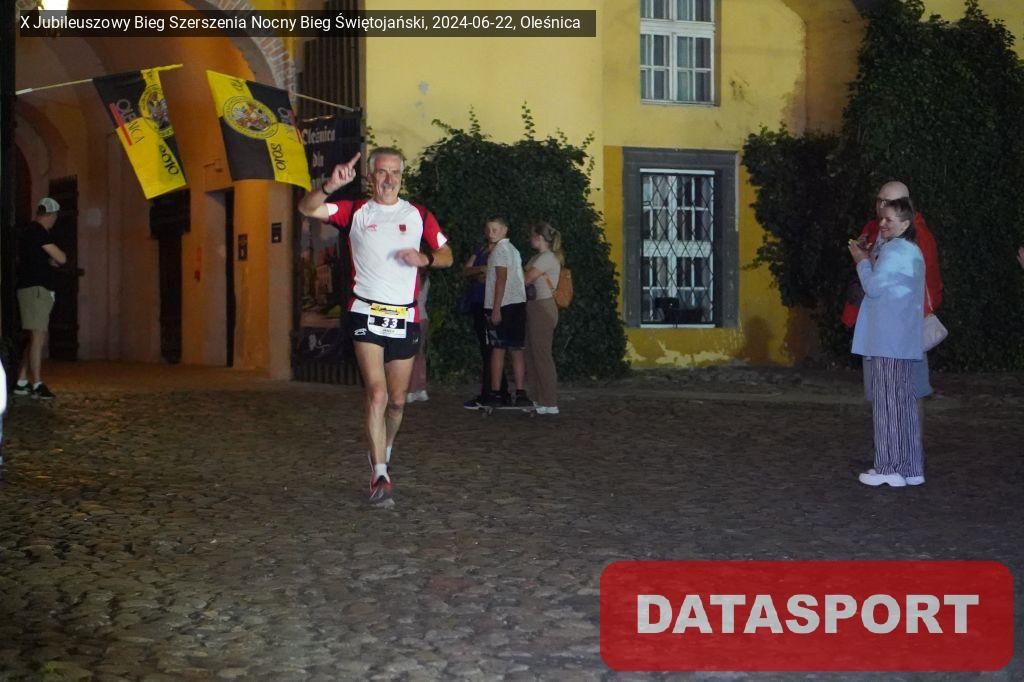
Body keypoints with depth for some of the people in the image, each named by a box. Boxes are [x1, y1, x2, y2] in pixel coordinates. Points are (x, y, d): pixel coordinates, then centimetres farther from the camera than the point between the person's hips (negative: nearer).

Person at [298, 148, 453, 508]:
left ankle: (383, 455, 35)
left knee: (397, 400, 10)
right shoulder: (354, 212, 4)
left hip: (405, 317, 3)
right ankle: (380, 477, -14)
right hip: (367, 315, -3)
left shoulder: (419, 216, 9)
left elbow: (446, 255, 15)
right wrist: (332, 185, -26)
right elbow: (307, 208, -7)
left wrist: (425, 258, -7)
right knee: (377, 394, -15)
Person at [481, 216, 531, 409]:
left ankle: (495, 394, -3)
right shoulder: (513, 250, 19)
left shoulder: (499, 250, -8)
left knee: (498, 349, -4)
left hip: (503, 305, -8)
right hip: (518, 304, 8)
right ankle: (520, 394, 4)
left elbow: (502, 279, -16)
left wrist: (496, 308, -18)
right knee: (516, 350, 6)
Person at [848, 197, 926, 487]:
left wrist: (862, 261, -2)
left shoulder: (895, 251, -14)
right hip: (900, 340, 10)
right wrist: (871, 259, 12)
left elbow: (874, 287, -15)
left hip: (888, 341, -10)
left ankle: (891, 468, -2)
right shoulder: (909, 251, 19)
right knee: (902, 398, 11)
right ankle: (909, 468, 15)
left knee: (888, 399, -5)